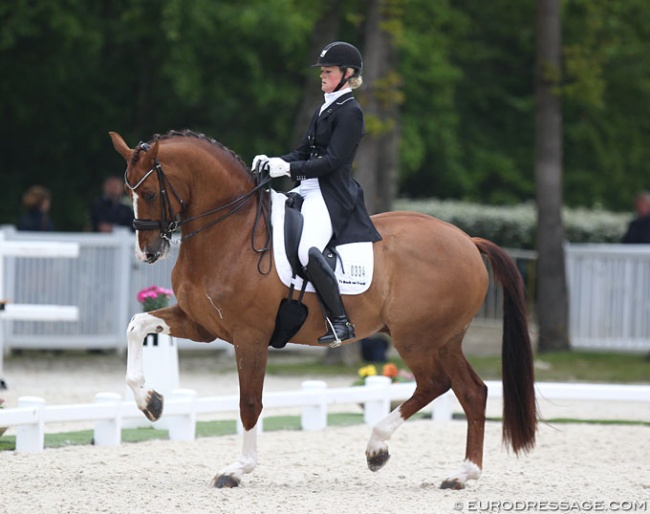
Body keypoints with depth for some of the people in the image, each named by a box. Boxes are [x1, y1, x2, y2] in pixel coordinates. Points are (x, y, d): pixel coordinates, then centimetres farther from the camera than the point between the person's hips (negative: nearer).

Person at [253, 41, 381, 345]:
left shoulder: (350, 112, -9)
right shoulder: (325, 109, 20)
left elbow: (332, 161, -16)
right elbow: (305, 152, 20)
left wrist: (290, 168, -21)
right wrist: (274, 162, 3)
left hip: (332, 195, -11)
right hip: (309, 189, 11)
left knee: (308, 251, -32)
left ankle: (340, 322, -25)